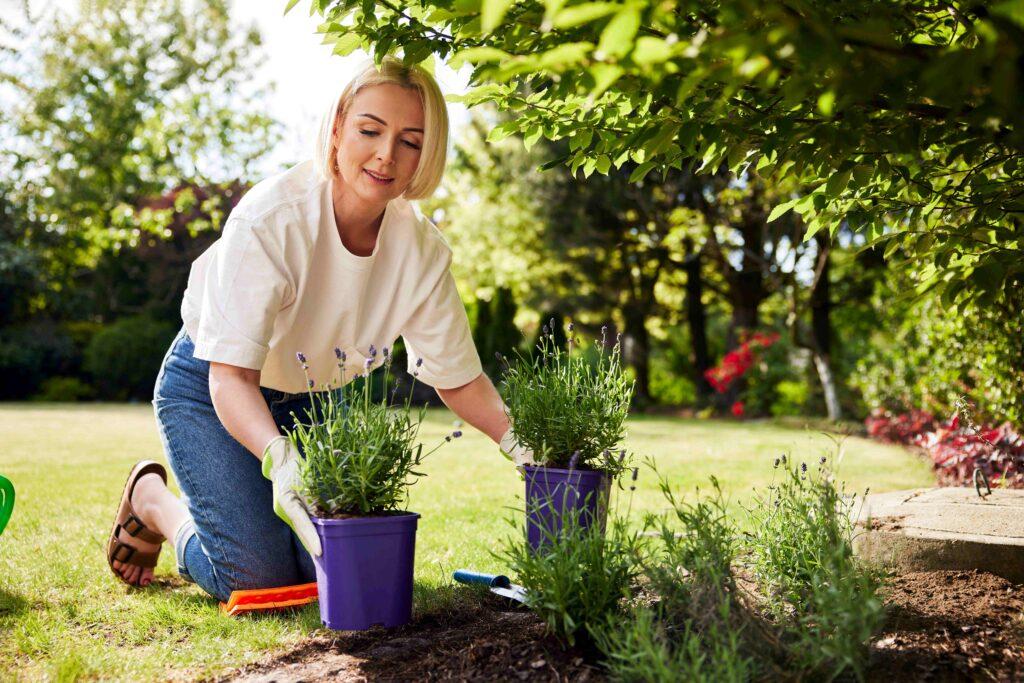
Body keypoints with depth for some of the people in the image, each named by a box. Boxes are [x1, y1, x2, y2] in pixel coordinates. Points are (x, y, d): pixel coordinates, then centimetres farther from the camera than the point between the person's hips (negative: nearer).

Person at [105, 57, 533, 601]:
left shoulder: (420, 247, -16)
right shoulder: (271, 219, -31)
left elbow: (457, 376, -8)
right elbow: (231, 372, -34)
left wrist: (518, 442, -24)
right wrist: (279, 457, -52)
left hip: (309, 399, 5)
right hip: (210, 392, -5)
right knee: (257, 577, -15)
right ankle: (151, 498, 15)